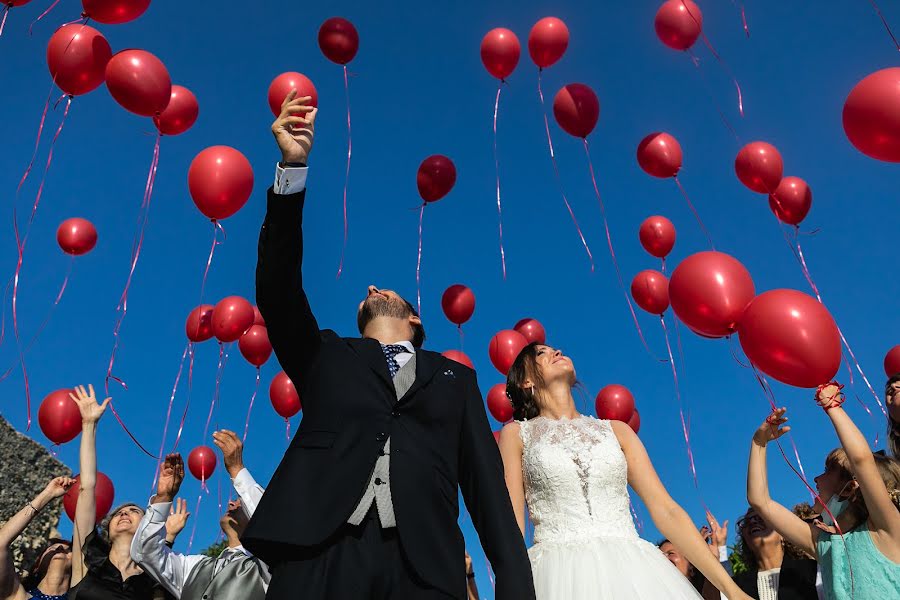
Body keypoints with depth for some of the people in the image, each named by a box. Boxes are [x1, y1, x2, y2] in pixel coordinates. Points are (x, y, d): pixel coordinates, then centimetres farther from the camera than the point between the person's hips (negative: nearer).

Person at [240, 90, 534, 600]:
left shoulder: (455, 378, 19)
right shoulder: (325, 356, 20)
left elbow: (487, 482, 11)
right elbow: (278, 287, 6)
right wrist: (294, 167, -4)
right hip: (319, 554, 0)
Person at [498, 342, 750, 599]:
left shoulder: (616, 430, 15)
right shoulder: (516, 433, 8)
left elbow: (666, 510, 9)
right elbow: (512, 524, 1)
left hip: (632, 572, 2)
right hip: (561, 576, -2)